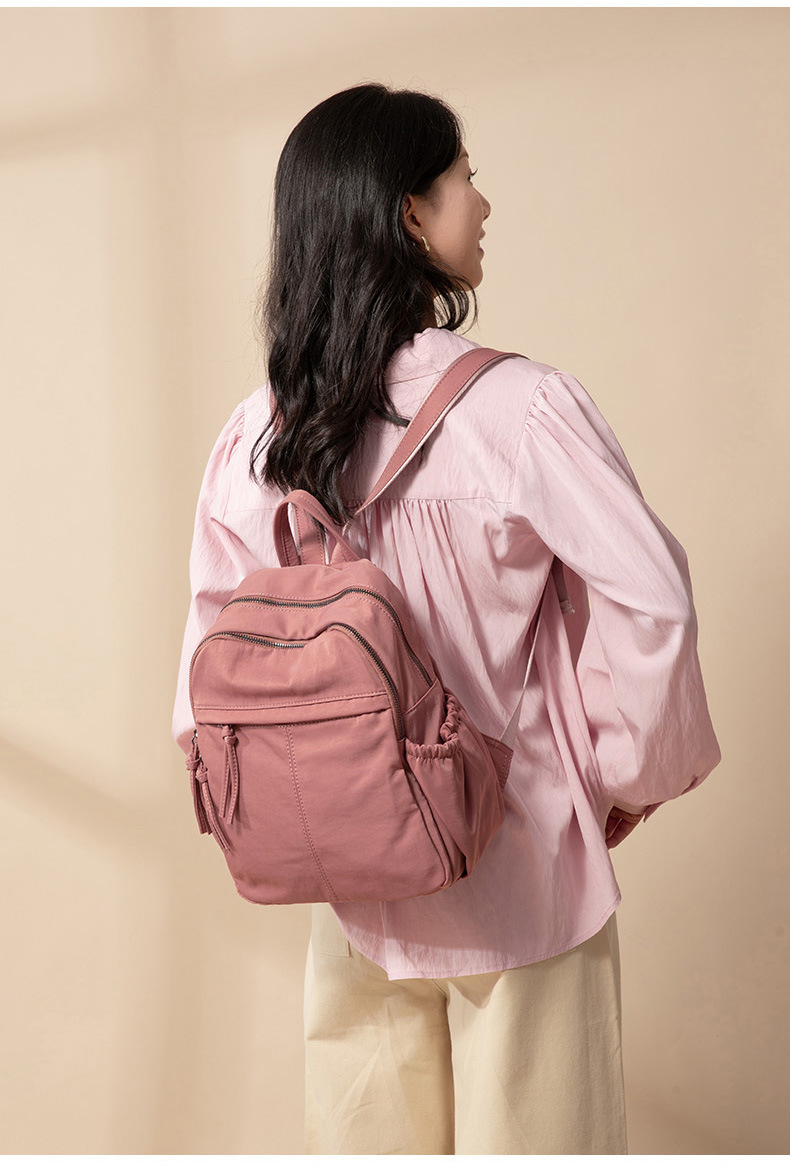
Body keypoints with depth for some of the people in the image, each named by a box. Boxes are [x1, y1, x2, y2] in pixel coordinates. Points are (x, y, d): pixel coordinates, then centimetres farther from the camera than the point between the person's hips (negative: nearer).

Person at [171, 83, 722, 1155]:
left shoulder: (254, 435, -4)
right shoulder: (520, 406, -19)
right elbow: (650, 601, -18)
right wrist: (634, 774, -2)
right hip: (519, 867, -4)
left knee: (366, 1133, 19)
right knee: (527, 1128, 12)